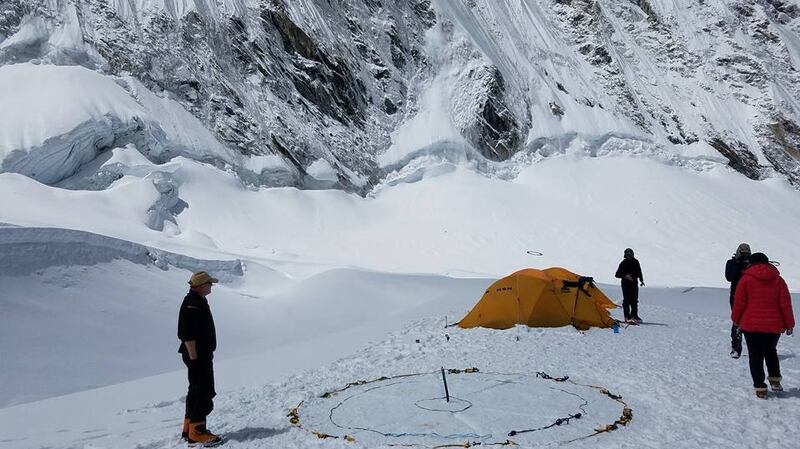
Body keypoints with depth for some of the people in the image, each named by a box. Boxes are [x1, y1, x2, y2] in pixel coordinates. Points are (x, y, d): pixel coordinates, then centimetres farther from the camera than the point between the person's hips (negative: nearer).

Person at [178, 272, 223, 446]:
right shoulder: (192, 303, -19)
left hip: (203, 354, 11)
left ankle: (189, 429, 25)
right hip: (197, 356, -11)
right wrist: (194, 358, -23)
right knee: (204, 394, -7)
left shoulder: (199, 301, 14)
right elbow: (188, 335, -24)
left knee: (196, 391, 16)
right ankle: (197, 432, -1)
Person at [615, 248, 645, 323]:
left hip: (634, 283, 6)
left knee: (634, 300, 9)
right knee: (627, 300, -7)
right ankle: (627, 317, -4)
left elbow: (639, 272, 24)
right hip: (626, 284, -6)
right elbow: (617, 274, -8)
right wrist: (625, 276, -22)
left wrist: (641, 280, 23)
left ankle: (634, 316, 18)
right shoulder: (623, 263, -6)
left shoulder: (636, 262, 10)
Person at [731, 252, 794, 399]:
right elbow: (785, 304, 3)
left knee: (756, 357, 4)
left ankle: (760, 388, 3)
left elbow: (739, 303, -5)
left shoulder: (746, 279, -5)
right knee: (771, 351, 26)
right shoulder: (778, 280, 3)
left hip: (751, 325, -3)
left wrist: (736, 319, 9)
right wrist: (789, 324, 10)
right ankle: (775, 380, 19)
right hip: (773, 326, 3)